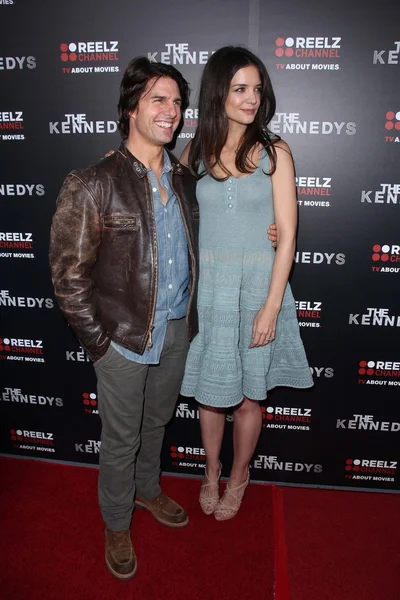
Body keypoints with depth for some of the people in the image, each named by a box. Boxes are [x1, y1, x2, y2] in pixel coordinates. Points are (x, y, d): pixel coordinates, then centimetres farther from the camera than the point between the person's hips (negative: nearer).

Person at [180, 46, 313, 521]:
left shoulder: (274, 152, -3)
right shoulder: (195, 152, 3)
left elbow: (287, 234, -7)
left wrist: (272, 304, -12)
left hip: (257, 284, -1)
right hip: (206, 284, 2)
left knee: (248, 393, 11)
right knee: (209, 389, 13)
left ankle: (238, 477, 37)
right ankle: (211, 472, 39)